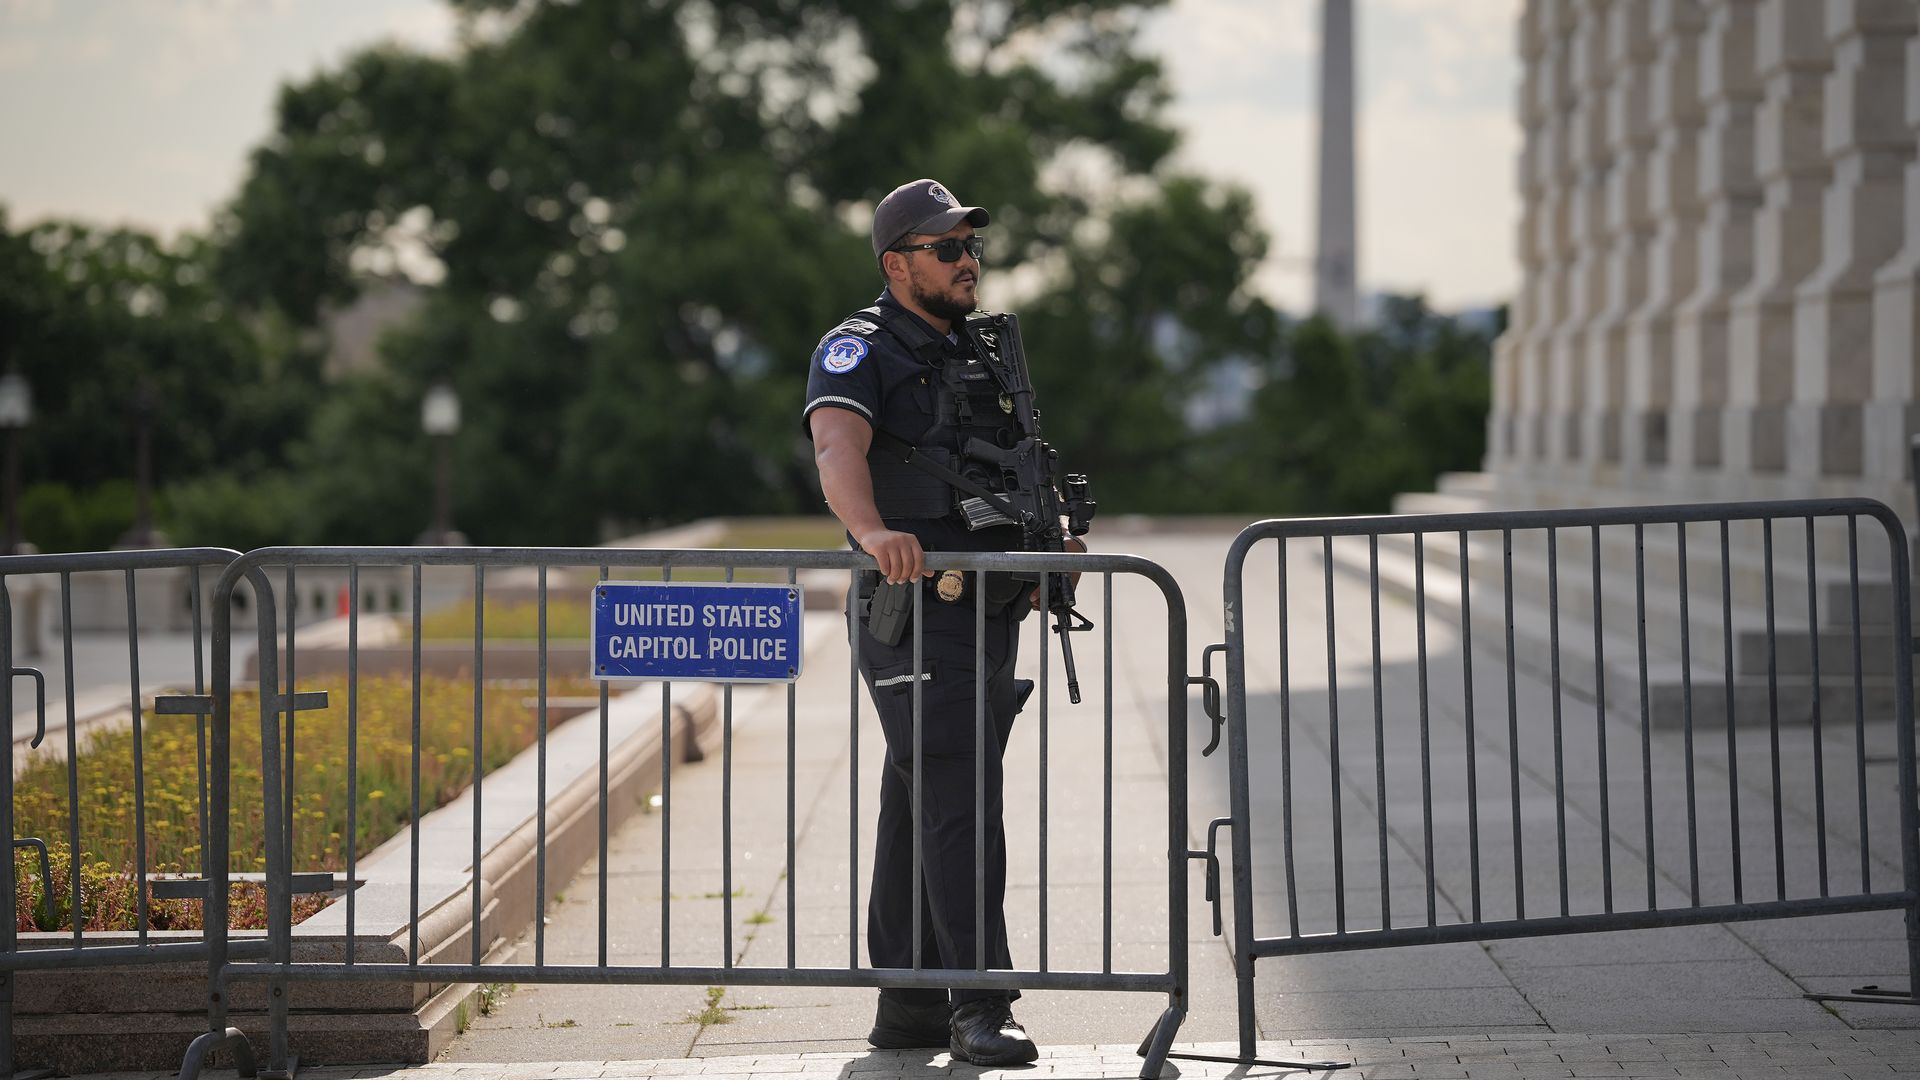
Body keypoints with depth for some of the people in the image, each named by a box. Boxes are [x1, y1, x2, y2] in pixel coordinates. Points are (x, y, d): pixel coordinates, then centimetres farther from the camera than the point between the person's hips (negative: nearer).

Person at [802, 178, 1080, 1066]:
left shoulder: (979, 354, 20)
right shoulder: (861, 350, -6)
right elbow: (837, 445, -26)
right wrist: (875, 533, -44)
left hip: (991, 610, 8)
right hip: (915, 614, -8)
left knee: (920, 808, 11)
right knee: (959, 803, -15)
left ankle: (907, 1007, 15)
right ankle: (980, 1008, -17)